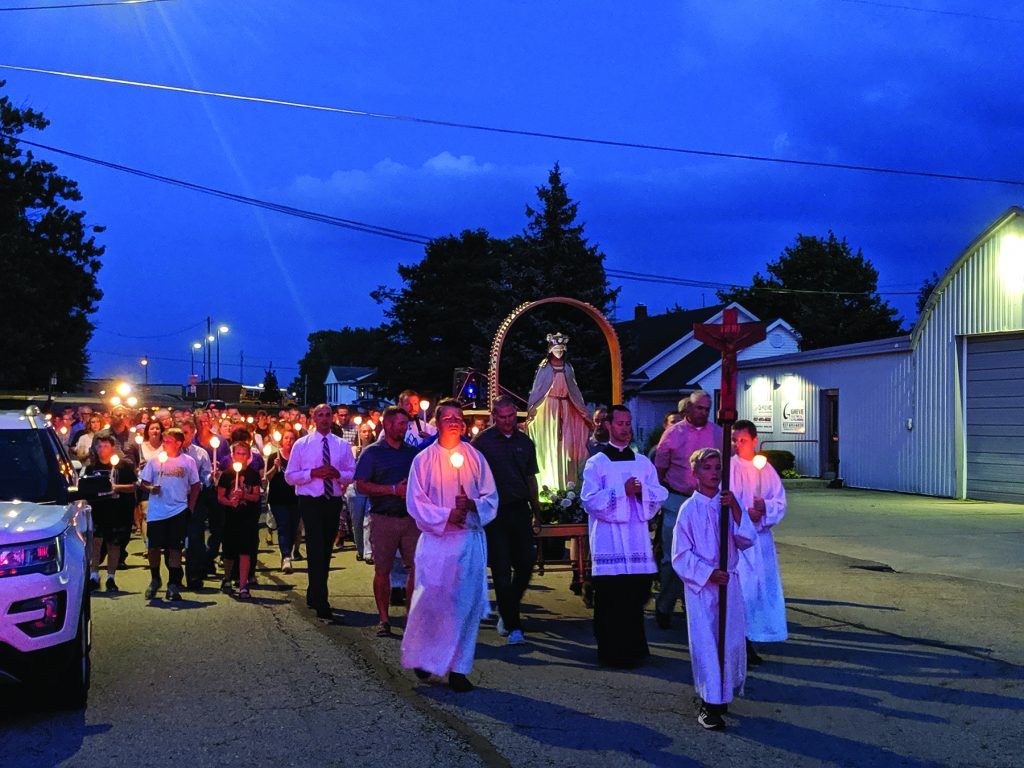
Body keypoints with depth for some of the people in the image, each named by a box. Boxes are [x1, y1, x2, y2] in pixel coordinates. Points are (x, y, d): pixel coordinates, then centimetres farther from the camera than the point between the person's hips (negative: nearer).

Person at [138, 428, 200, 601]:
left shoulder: (188, 462, 2)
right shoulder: (155, 460, 4)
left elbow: (195, 486, 8)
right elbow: (144, 482, 8)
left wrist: (190, 507, 1)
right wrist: (150, 488, -14)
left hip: (178, 511, -1)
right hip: (156, 512, 1)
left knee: (175, 548, 0)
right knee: (153, 547, 4)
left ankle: (173, 585, 8)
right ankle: (155, 580, 26)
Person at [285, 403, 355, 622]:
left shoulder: (343, 446, 8)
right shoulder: (301, 445, 1)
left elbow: (352, 474, 8)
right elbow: (290, 476, -1)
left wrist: (338, 474, -13)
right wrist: (313, 473, -16)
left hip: (334, 502, 4)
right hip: (310, 502, -4)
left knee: (326, 551, 13)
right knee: (316, 551, -12)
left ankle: (313, 595, 30)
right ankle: (321, 604, -12)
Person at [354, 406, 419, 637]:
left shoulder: (414, 452, 12)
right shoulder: (372, 452, 1)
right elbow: (361, 486, -7)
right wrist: (394, 490, -13)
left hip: (411, 517, 3)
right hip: (384, 519, -3)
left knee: (417, 566, -3)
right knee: (382, 570, 3)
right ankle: (384, 619, 15)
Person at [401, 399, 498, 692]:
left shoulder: (475, 457, 8)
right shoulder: (424, 459, 2)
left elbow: (491, 498, 7)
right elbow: (416, 502, -1)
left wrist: (472, 505, -14)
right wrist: (445, 516, -14)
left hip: (470, 540, 2)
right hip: (436, 539, -2)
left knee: (467, 603, 2)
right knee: (430, 600, -3)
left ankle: (458, 668, 12)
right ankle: (421, 656, 22)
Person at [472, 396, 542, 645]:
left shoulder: (525, 443, 11)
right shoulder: (482, 442, -3)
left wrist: (536, 511, 18)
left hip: (520, 510, 4)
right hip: (494, 512, -4)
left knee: (526, 564, 5)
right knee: (502, 570, -1)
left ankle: (506, 612, 28)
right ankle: (512, 626, 5)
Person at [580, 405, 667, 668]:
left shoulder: (643, 462, 15)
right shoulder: (596, 463, 2)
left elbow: (660, 495, 8)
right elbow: (590, 499, -9)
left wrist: (641, 490, -11)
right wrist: (622, 492, -17)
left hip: (638, 539, 4)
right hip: (609, 541, -4)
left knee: (636, 594, 5)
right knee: (610, 599, -4)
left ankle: (634, 649, 19)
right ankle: (612, 652, 6)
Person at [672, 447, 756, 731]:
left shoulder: (729, 503, 3)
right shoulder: (689, 509, -8)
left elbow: (747, 540, -5)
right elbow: (681, 555, -6)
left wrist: (736, 509, -16)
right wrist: (709, 574, -16)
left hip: (729, 582, 4)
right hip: (700, 585, -4)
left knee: (731, 641, 10)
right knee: (705, 642, -3)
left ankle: (724, 694, 30)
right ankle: (708, 704, 5)